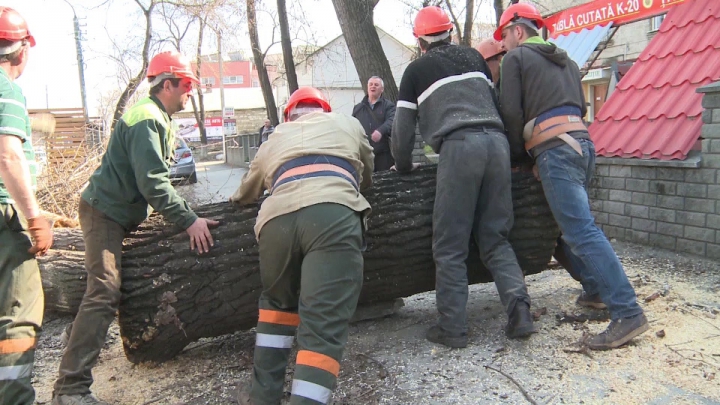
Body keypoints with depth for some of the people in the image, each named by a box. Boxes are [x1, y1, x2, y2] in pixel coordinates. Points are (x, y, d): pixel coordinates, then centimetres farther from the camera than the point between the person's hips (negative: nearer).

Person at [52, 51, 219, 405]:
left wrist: (188, 216, 11)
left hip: (121, 213, 11)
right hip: (104, 212, -11)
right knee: (104, 291, -18)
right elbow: (153, 183, -27)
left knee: (105, 289, 19)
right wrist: (189, 220, -26)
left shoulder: (159, 119, 16)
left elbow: (155, 178, 17)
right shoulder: (146, 118, -18)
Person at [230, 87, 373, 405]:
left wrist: (236, 199, 72)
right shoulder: (346, 123, 32)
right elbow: (367, 174, 46)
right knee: (324, 323, -5)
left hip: (277, 219, 3)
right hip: (333, 215, -2)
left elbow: (247, 192, 48)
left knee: (277, 303, 25)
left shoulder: (275, 139, 35)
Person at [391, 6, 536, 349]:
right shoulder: (473, 57, 25)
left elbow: (402, 128, 14)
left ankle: (452, 328, 2)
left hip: (459, 147, -5)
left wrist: (403, 166, 29)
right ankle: (519, 309, -2)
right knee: (495, 239, 12)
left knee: (449, 246, 1)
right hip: (497, 141, 5)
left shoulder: (417, 69, 15)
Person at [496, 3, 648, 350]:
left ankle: (627, 313, -18)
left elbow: (511, 112, -4)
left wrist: (518, 156, 7)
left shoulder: (515, 57, 4)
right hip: (582, 142, 9)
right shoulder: (565, 60, 27)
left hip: (554, 149, -9)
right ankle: (598, 291, 20)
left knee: (581, 232, -14)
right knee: (571, 224, 19)